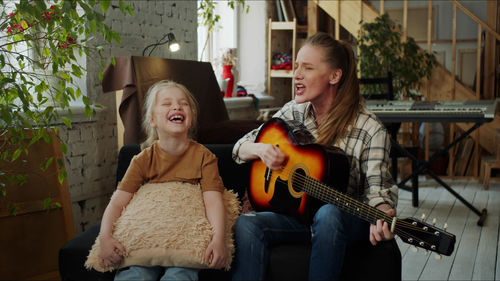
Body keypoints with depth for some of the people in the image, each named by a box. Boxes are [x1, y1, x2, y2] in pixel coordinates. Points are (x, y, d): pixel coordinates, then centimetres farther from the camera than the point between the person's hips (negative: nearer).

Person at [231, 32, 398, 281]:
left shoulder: (370, 130, -12)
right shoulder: (293, 112, 3)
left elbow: (376, 187, -15)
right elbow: (240, 148, 11)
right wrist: (260, 150, -14)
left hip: (346, 218, -4)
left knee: (328, 214, -39)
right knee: (245, 225, -25)